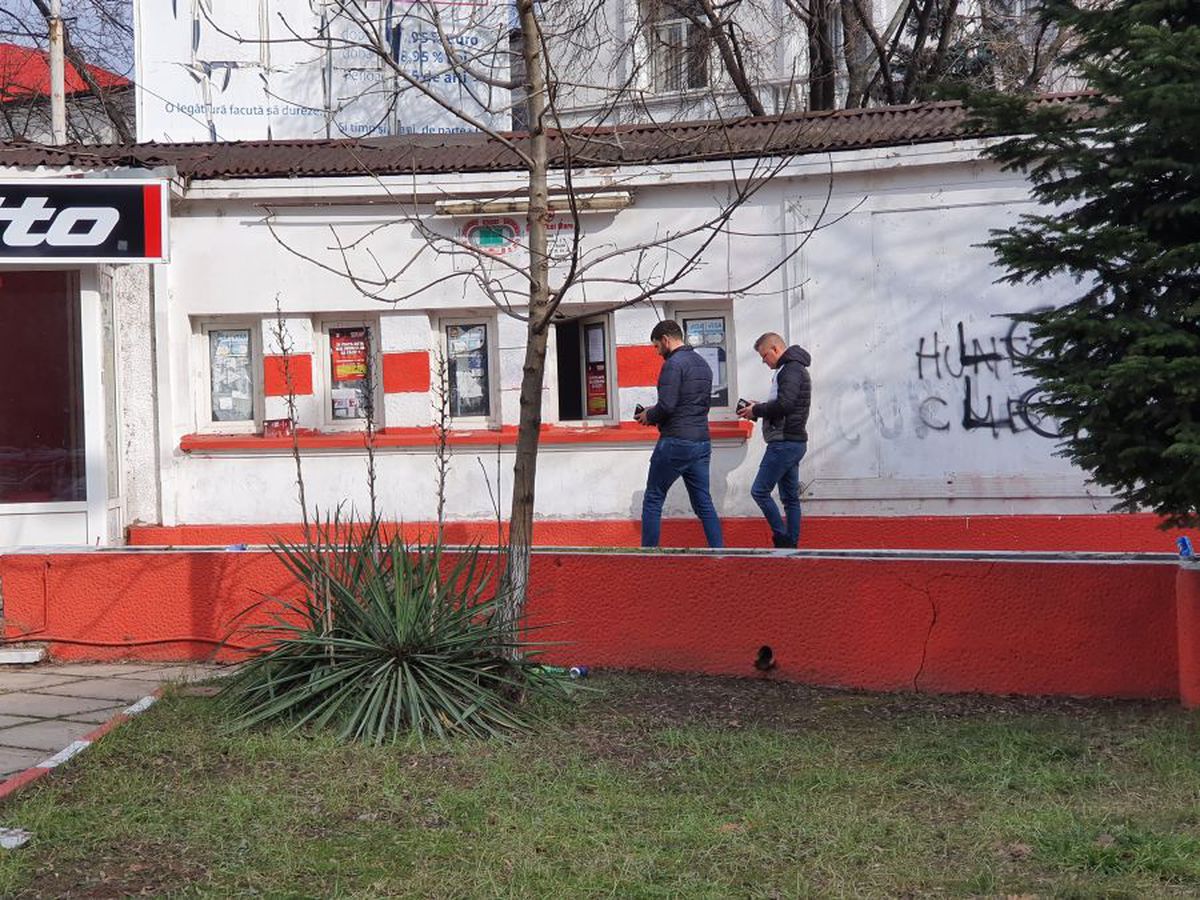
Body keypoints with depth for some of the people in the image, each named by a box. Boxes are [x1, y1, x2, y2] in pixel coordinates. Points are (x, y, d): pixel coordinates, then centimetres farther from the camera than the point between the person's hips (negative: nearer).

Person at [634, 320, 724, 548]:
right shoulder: (703, 364, 16)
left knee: (653, 501, 4)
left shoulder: (673, 364, -12)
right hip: (702, 443, 8)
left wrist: (649, 415, 1)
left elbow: (666, 406, -20)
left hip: (675, 443, -8)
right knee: (704, 503, 10)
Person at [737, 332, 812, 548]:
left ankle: (782, 538, -6)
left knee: (759, 491, -8)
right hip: (793, 441, 11)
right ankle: (791, 543, 12)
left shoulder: (791, 370, -12)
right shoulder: (795, 369, 20)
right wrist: (758, 409, 8)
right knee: (790, 496, 10)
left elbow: (784, 404, -24)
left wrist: (756, 411, -11)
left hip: (785, 442, -11)